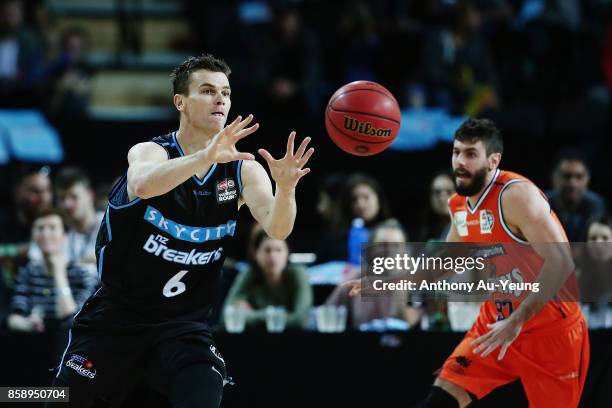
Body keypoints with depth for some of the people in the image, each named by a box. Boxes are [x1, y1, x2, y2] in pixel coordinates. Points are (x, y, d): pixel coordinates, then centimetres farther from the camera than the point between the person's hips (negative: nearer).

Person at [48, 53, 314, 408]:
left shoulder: (243, 169, -3)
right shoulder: (150, 152, -12)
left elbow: (276, 229, -18)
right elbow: (144, 185, -36)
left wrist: (285, 189, -40)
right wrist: (207, 156, -52)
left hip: (183, 325, 2)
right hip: (116, 316, -1)